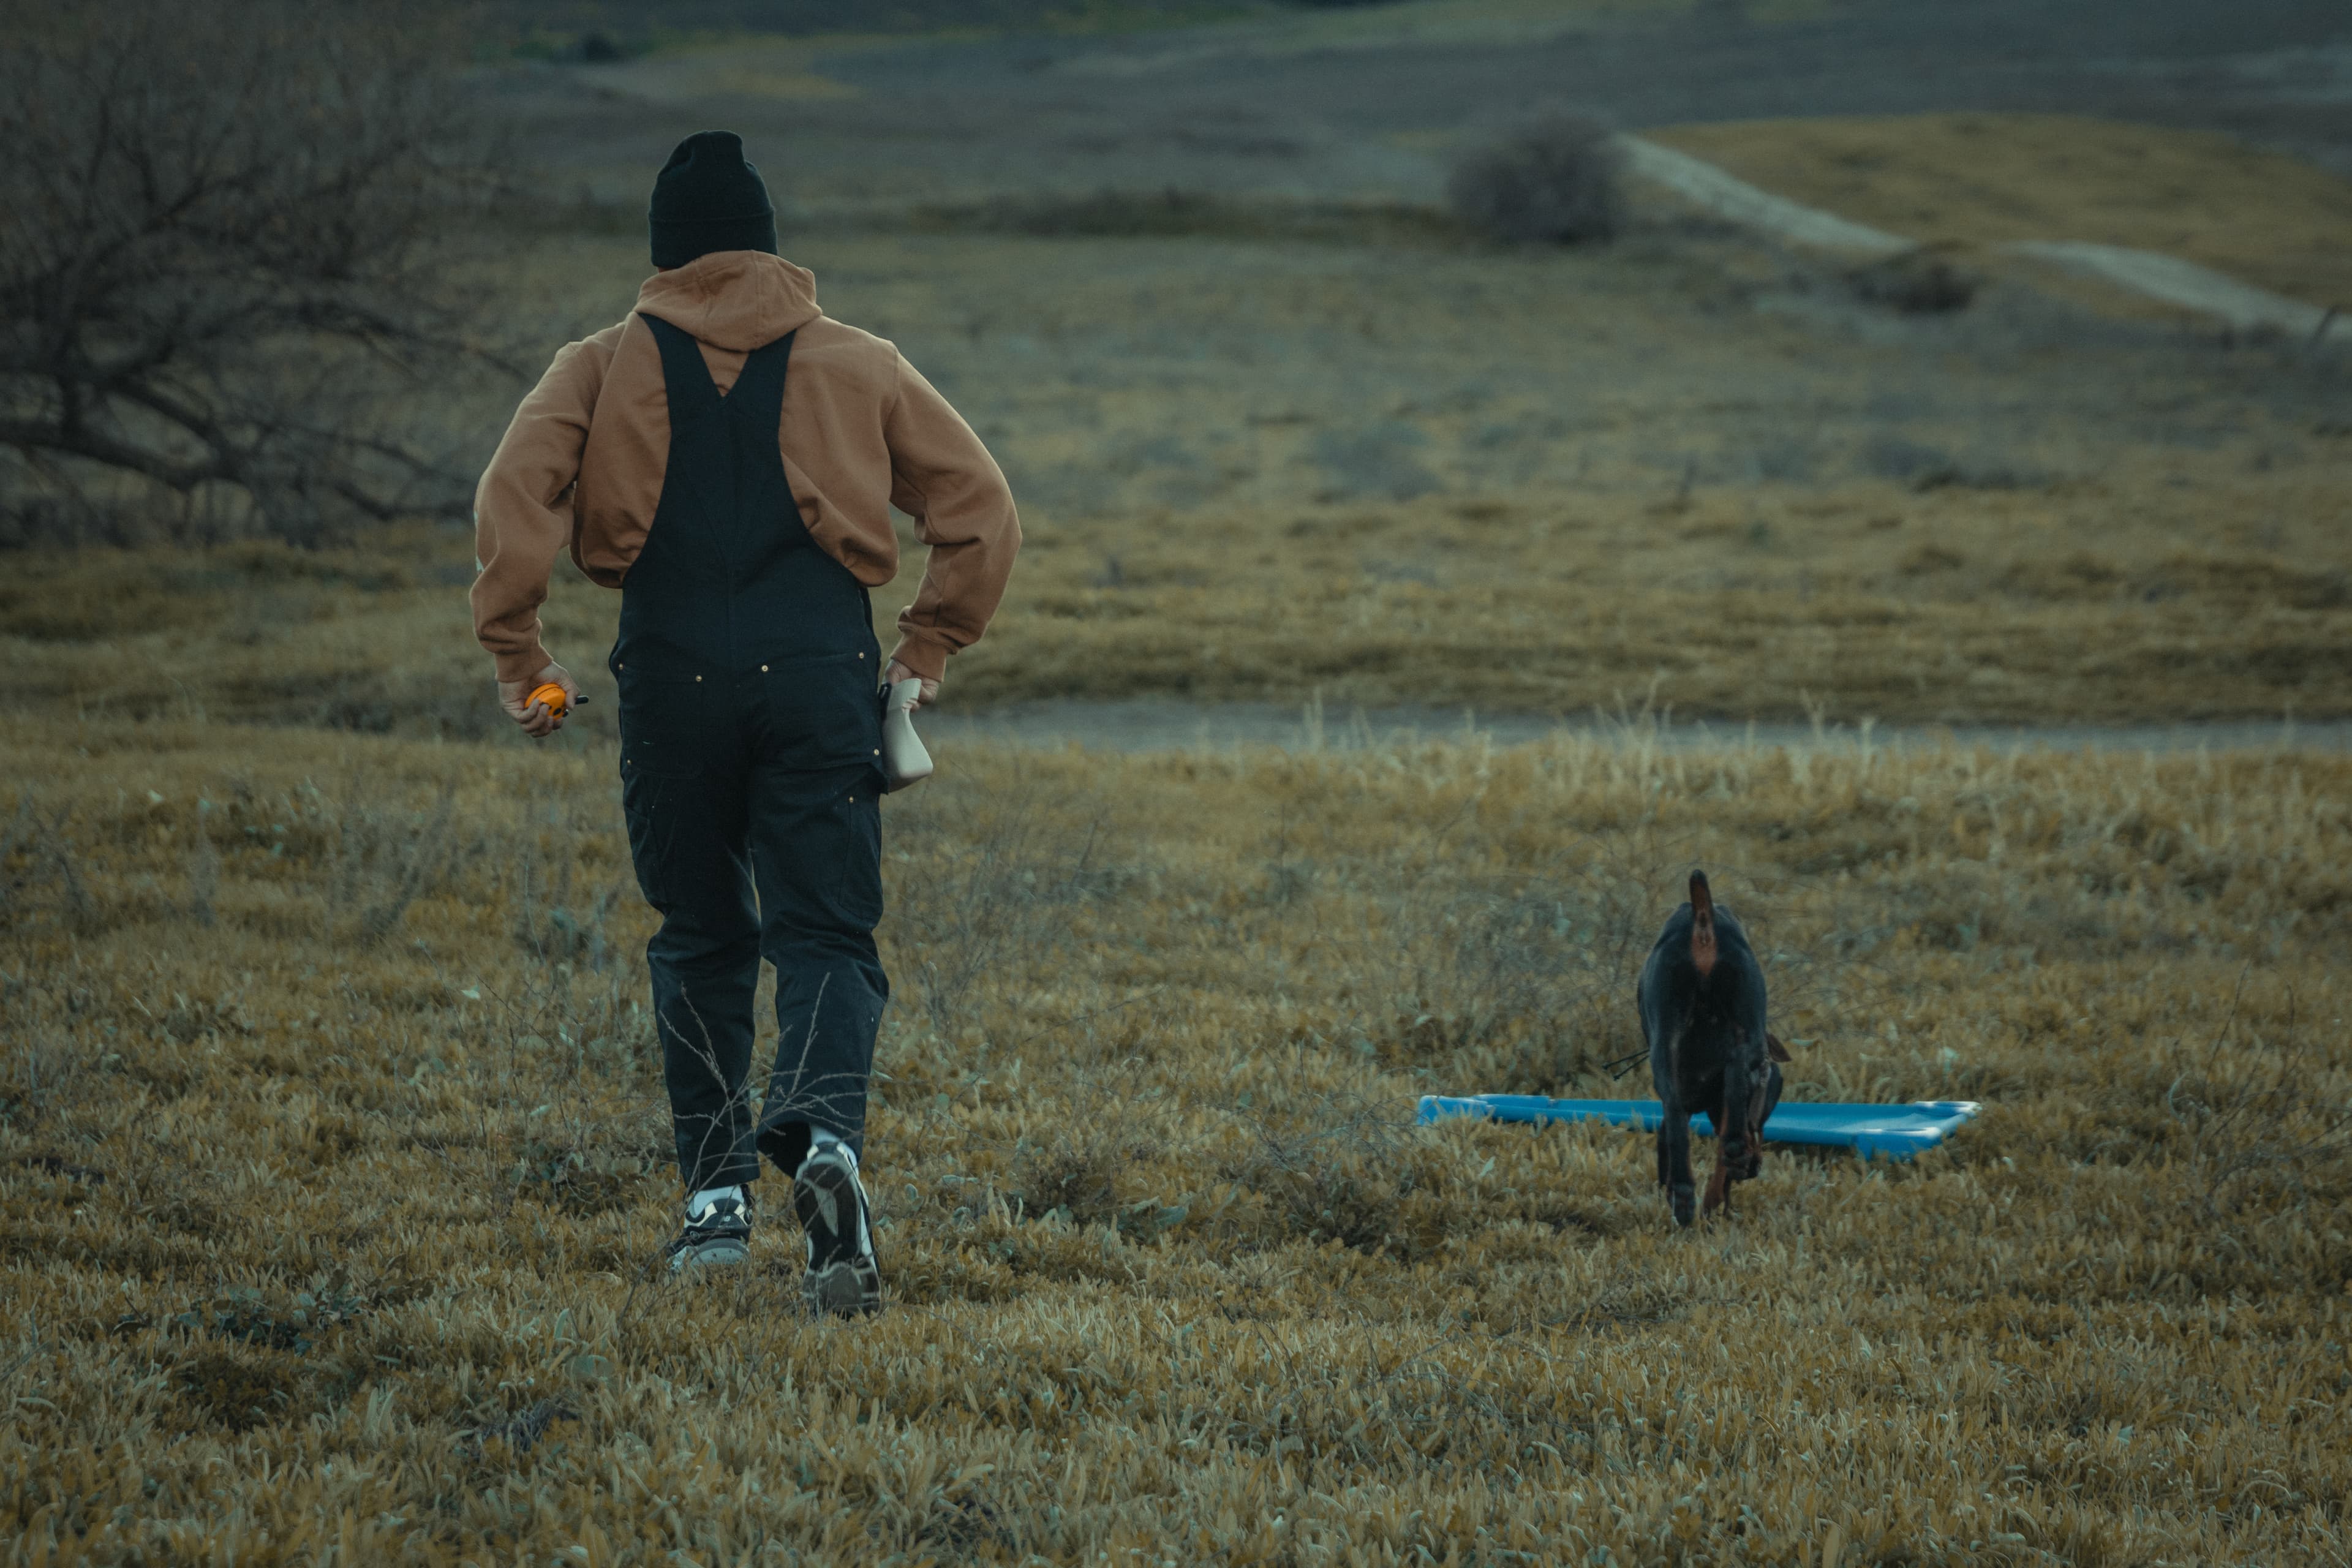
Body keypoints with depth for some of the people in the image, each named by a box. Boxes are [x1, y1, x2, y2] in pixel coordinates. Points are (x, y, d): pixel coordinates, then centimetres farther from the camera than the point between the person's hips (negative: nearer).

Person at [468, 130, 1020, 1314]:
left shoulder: (605, 370, 10)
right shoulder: (856, 366, 14)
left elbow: (515, 495, -5)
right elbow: (980, 507, 11)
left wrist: (517, 655, 1)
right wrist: (930, 649, 17)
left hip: (672, 675, 0)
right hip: (822, 673, 0)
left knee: (699, 937, 15)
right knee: (826, 934, -1)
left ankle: (716, 1196, 14)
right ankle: (825, 1135, -29)